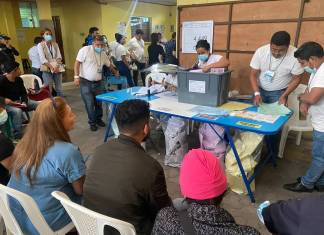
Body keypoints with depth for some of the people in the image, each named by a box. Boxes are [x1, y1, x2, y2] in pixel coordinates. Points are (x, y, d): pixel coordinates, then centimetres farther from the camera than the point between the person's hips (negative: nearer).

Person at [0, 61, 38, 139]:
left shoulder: (19, 80, 4)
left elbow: (24, 93, 7)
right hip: (7, 104, -6)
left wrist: (24, 102, -10)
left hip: (19, 102, 6)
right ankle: (18, 137, -31)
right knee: (17, 111, -39)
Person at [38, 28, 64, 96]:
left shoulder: (55, 44, 10)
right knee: (49, 90, -4)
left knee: (59, 89, 7)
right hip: (47, 69, -3)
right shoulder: (40, 45, 0)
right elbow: (43, 59, -9)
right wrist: (52, 67, -17)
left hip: (57, 69, 3)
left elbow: (59, 56, 4)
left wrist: (56, 66, -13)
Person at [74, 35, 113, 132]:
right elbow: (77, 63, -11)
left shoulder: (103, 54, 8)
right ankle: (92, 122, 16)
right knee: (89, 104, 0)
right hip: (86, 82, -5)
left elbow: (109, 65, 24)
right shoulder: (85, 50, -11)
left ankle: (98, 119, 32)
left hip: (99, 82, 5)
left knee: (99, 103, 12)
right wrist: (76, 76, -17)